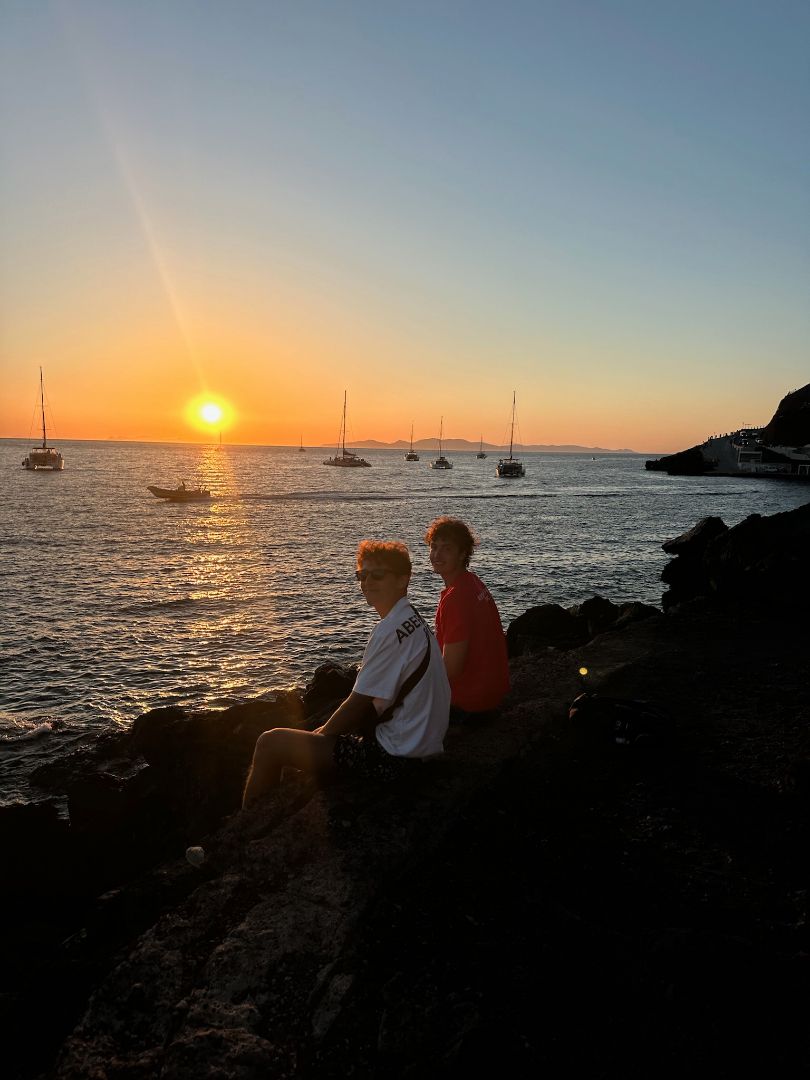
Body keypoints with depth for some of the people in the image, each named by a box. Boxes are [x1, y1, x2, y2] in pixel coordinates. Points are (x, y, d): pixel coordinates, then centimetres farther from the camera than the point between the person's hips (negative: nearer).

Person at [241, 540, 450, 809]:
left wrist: (321, 734, 1)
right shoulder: (412, 620, 9)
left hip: (392, 756, -10)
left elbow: (358, 705, -17)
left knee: (270, 743, -1)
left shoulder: (392, 630, -21)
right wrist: (326, 730, 12)